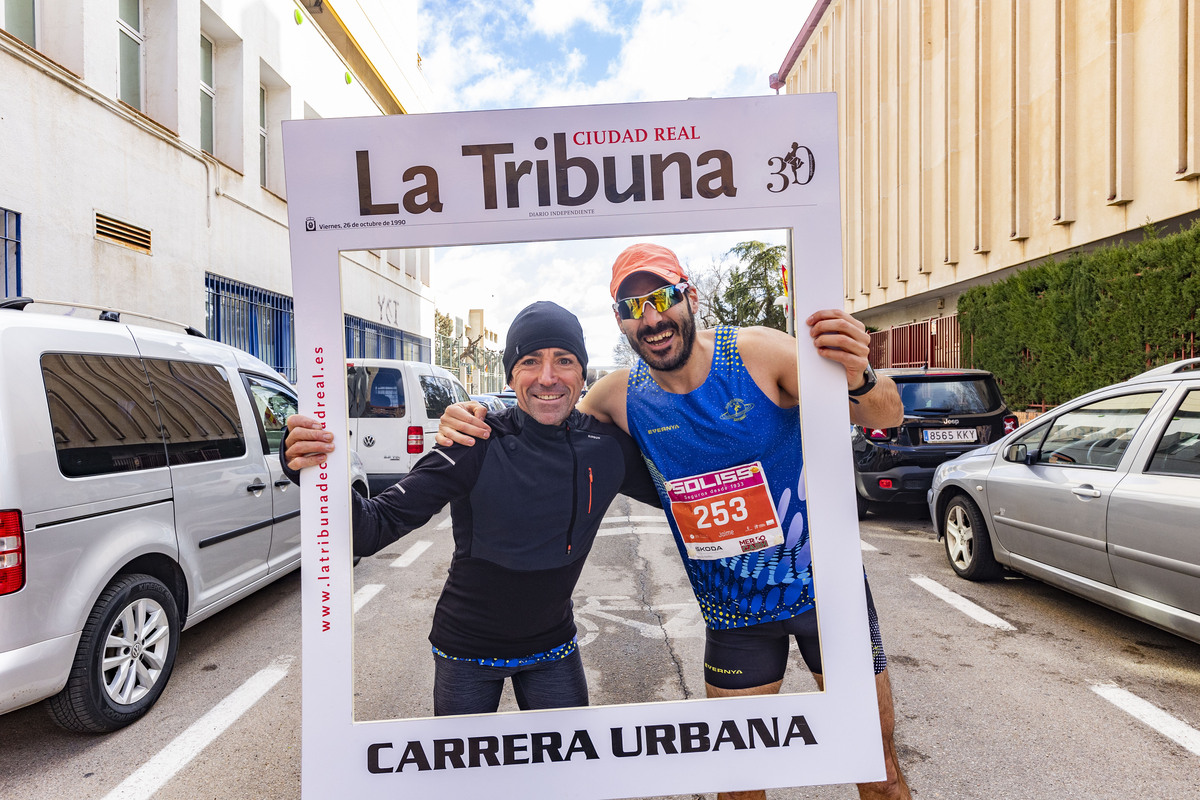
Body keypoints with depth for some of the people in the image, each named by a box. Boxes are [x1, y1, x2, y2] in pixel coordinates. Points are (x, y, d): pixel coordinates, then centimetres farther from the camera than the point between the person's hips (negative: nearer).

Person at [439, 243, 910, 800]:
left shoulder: (759, 352, -17)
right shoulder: (621, 396, -8)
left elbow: (886, 417, -13)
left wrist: (858, 378, -36)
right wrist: (469, 422, -12)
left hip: (824, 584, -1)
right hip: (734, 611, 2)